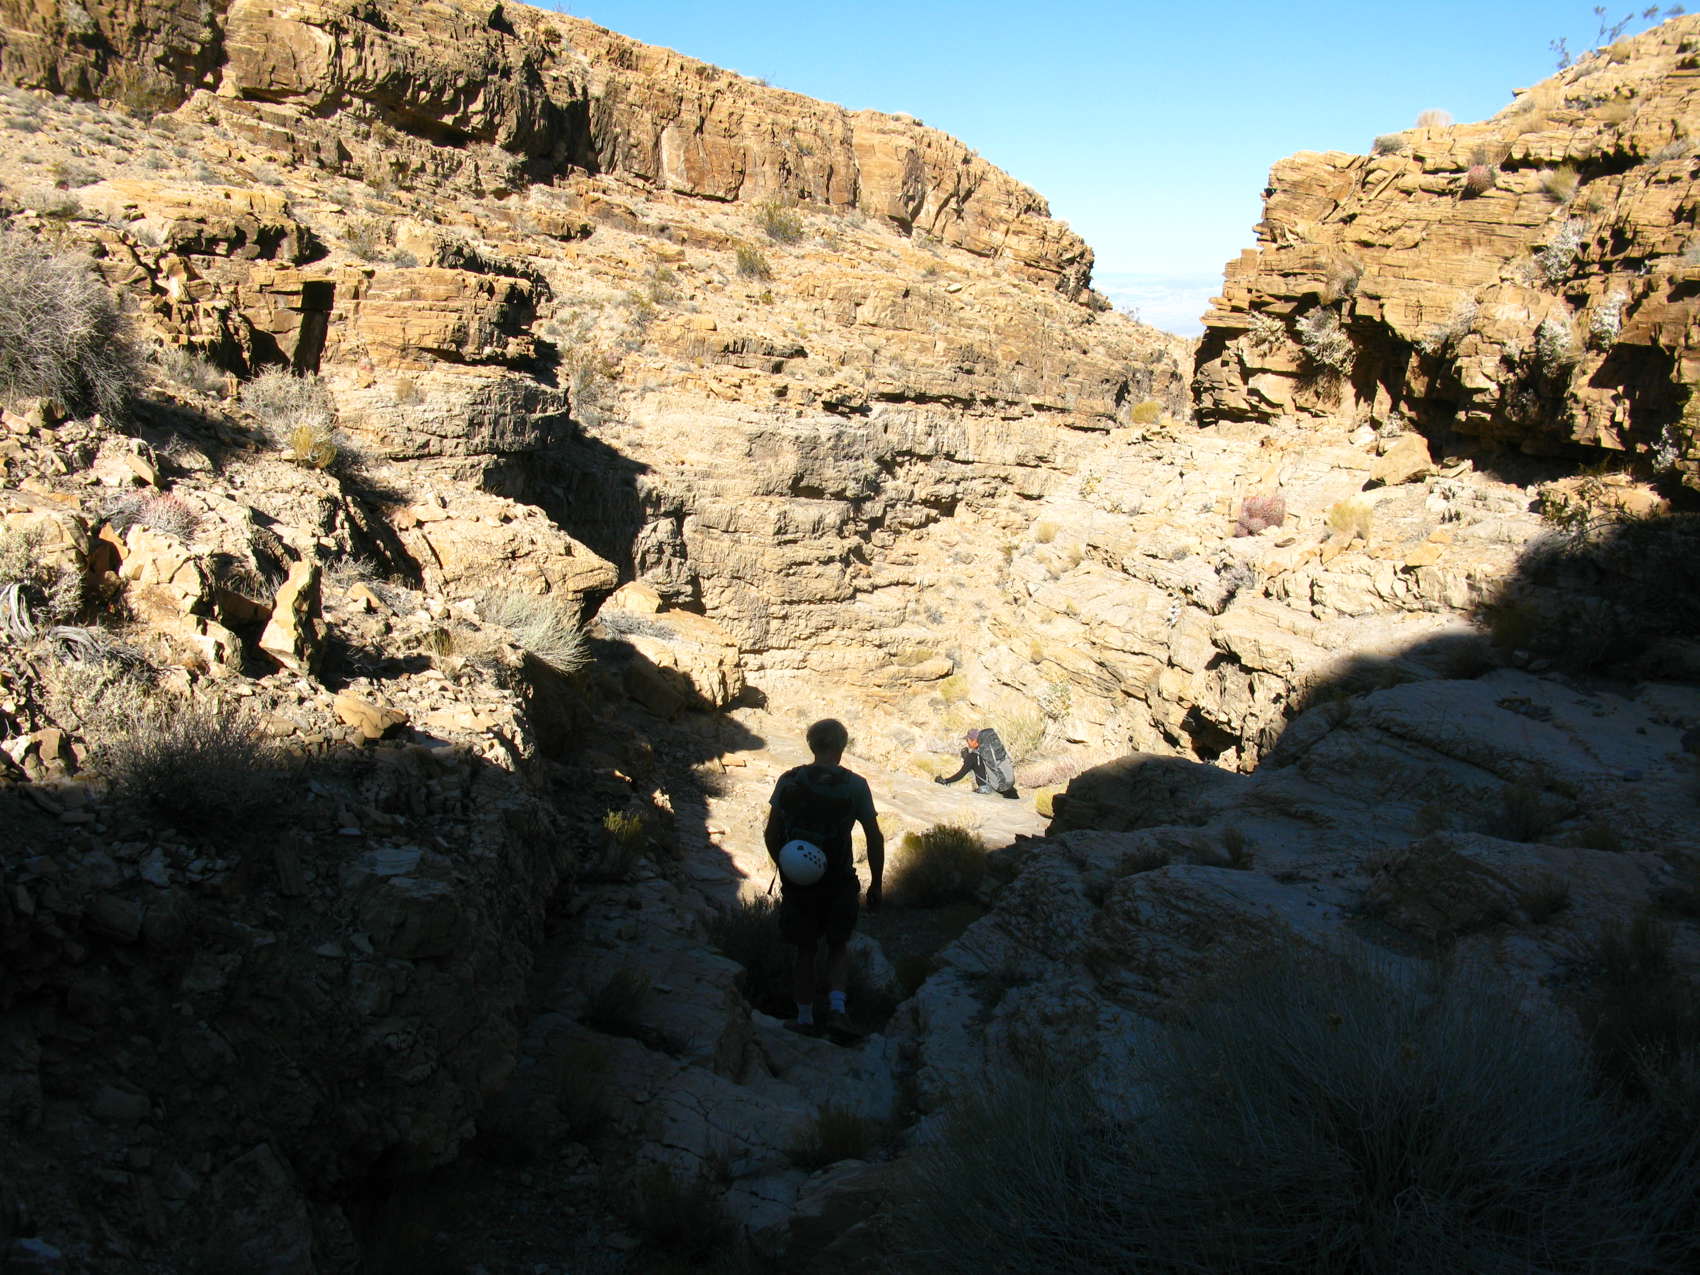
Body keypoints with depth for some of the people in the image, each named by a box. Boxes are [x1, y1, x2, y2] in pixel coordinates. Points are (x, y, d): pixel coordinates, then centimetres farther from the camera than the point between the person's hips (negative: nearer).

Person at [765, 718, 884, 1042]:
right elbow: (875, 840, -6)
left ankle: (805, 1018, 24)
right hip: (839, 882, -1)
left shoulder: (789, 780, -3)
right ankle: (837, 1009, 0)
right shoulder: (854, 785, -7)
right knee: (839, 945, 18)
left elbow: (771, 835, 1)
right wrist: (876, 884, 3)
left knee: (805, 949, 16)